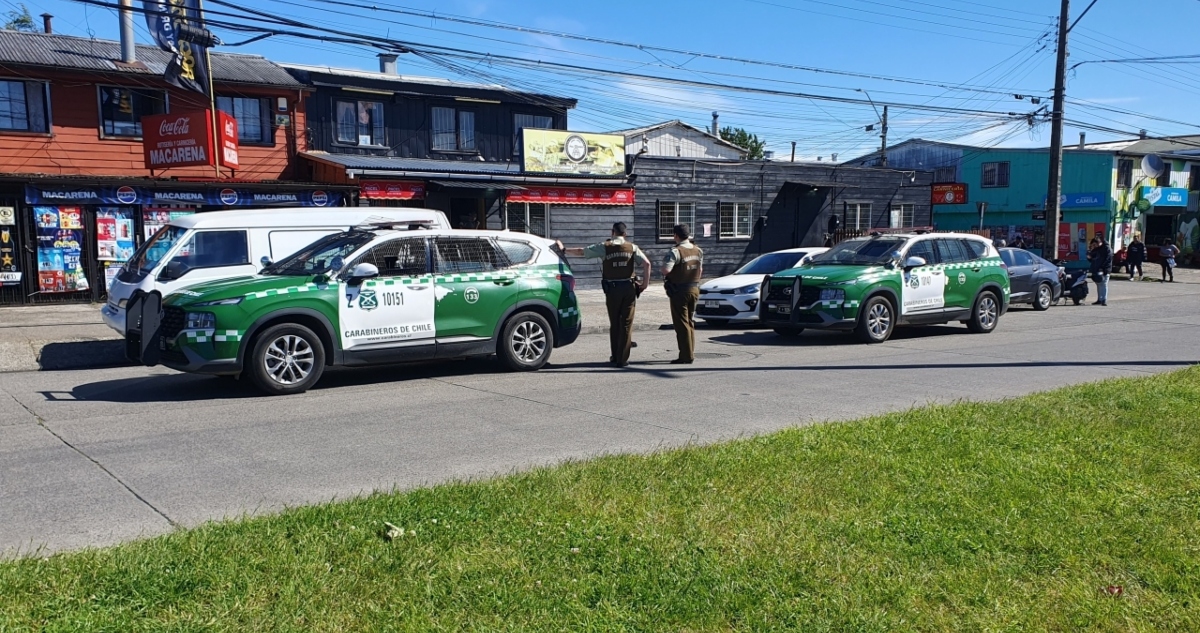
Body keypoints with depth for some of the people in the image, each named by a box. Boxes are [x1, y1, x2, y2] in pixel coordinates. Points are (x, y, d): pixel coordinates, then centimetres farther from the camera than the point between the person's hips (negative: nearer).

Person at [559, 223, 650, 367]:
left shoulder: (604, 247, -1)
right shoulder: (632, 247, 2)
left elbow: (581, 251, 2)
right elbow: (647, 263, -7)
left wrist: (564, 250, 16)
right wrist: (645, 283, 1)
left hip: (612, 289, 0)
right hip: (629, 288, 0)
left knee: (614, 324, 13)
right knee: (626, 324, 4)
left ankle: (615, 357, 19)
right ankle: (622, 359, 2)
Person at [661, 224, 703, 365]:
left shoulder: (675, 252, -18)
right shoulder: (698, 251, 6)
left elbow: (665, 270, -29)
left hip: (679, 291, -7)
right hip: (694, 289, 7)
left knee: (681, 324, -1)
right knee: (689, 322, 17)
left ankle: (686, 356, -1)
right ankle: (691, 353, 21)